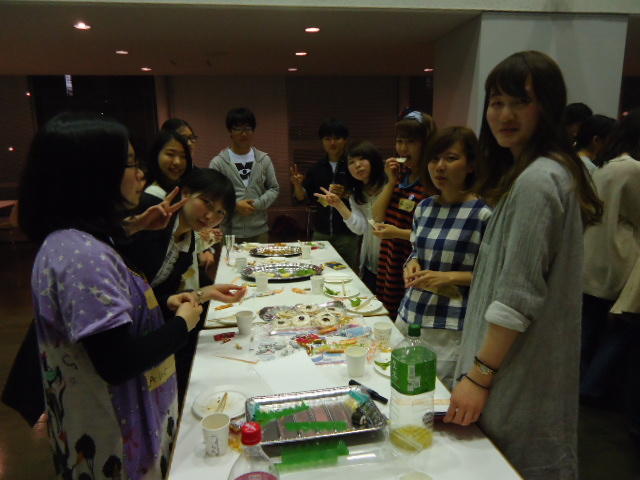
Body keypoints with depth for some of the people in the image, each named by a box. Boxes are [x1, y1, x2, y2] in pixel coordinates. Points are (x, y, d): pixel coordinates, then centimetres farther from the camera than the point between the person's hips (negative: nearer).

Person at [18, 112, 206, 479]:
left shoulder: (81, 240, 2)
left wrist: (163, 303, 0)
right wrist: (182, 323, -15)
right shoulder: (82, 254, -29)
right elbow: (119, 362, -30)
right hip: (116, 438, -9)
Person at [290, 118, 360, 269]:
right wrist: (297, 185, -10)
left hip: (347, 234, -3)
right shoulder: (317, 168, 8)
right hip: (320, 233, 4)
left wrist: (345, 194, -22)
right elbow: (302, 197, 10)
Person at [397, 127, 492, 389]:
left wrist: (451, 277, -17)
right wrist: (412, 265, 1)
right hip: (409, 317, 6)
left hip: (451, 330, -6)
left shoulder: (483, 213, -10)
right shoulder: (424, 207, 9)